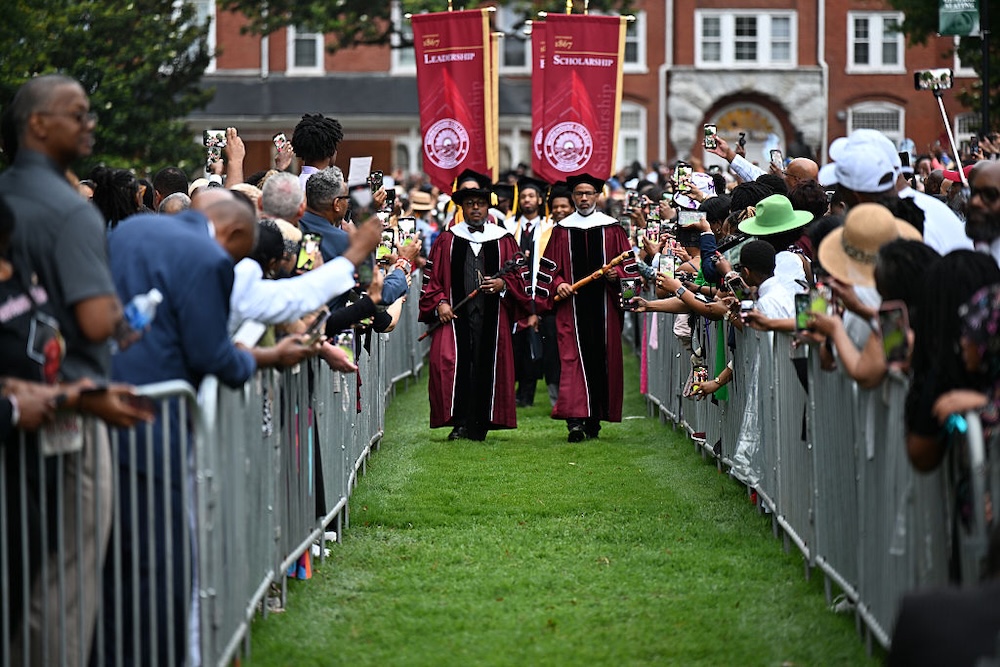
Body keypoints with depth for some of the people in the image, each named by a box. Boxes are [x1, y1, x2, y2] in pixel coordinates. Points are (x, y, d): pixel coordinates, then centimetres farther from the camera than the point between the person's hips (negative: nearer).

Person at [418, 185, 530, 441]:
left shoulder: (504, 241, 12)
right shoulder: (446, 240, 12)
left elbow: (519, 276, 13)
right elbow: (432, 276, 10)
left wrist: (503, 284, -8)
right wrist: (439, 302, -5)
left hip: (491, 316, 1)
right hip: (455, 314, -1)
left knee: (487, 367, -3)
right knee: (450, 364, -15)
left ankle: (479, 426, 4)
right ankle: (459, 423, -11)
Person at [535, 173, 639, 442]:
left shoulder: (612, 229, 8)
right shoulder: (562, 230, 10)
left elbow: (628, 264, 7)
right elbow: (550, 267, 10)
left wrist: (617, 274, -13)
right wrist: (558, 283, -8)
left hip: (604, 306, 1)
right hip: (571, 305, -1)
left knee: (602, 359, 3)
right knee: (573, 359, -11)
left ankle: (595, 419, 14)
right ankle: (575, 420, -19)